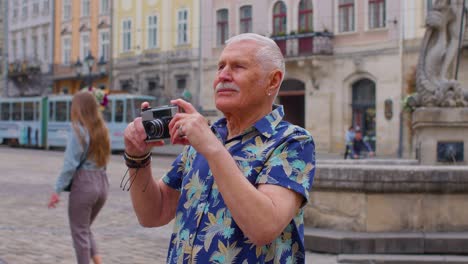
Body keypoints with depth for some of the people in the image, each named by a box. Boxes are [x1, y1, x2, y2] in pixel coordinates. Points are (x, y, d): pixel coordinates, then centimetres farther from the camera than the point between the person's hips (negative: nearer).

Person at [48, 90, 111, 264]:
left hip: (84, 184, -7)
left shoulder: (78, 130, -11)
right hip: (102, 183, 7)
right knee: (85, 228, 23)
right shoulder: (102, 130, 8)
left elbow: (70, 164, -16)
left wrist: (58, 190, -15)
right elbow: (103, 160, 2)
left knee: (79, 232, 6)